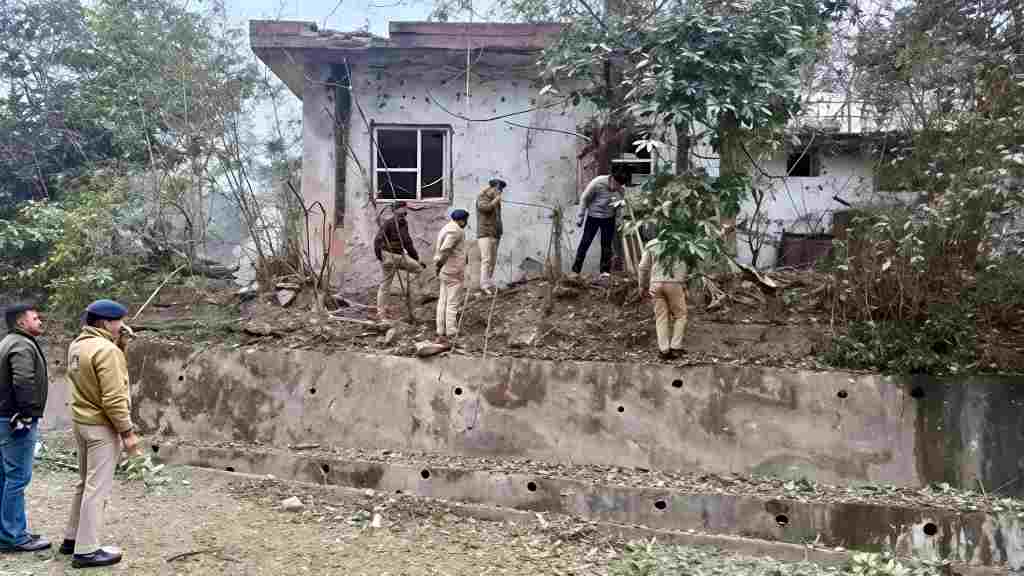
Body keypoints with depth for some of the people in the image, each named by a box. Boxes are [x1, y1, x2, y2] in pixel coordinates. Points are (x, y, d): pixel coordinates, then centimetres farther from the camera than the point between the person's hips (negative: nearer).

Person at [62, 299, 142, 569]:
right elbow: (114, 398, -24)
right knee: (98, 488, -2)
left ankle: (72, 538, 31)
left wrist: (119, 344, 3)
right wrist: (128, 431, -18)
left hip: (81, 421, 9)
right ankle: (86, 550, 3)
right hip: (101, 426, -9)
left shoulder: (77, 345, 8)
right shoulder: (106, 349, -21)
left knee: (85, 483, 21)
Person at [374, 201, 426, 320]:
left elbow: (408, 242, 19)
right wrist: (378, 254, -32)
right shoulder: (388, 224, -13)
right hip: (388, 257, -7)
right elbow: (378, 240, -22)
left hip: (401, 256, 7)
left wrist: (416, 258, 15)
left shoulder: (404, 224, 10)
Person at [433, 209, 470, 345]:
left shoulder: (446, 228, 17)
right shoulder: (456, 230, -14)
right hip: (454, 272, -9)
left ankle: (441, 335, 11)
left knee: (443, 302, 8)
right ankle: (451, 336, -8)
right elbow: (444, 249, -23)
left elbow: (437, 249, 16)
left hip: (446, 272, 9)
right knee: (452, 304, -8)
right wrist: (439, 265, -12)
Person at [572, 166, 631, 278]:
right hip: (593, 216, -2)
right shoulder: (598, 183, -22)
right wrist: (580, 217, -7)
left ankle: (605, 271, 14)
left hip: (609, 218, 2)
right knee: (585, 243, 1)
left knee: (606, 245, 5)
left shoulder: (621, 189, -12)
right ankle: (575, 270, 9)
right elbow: (584, 198, -11)